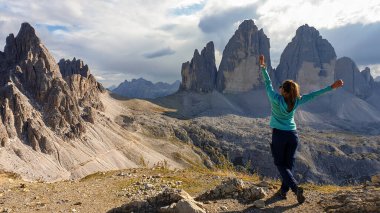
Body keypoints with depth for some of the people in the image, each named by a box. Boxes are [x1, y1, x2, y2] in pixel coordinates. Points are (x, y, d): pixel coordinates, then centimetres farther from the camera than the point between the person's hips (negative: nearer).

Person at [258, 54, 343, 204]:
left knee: (280, 164, 6)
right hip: (293, 135, 4)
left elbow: (268, 83, -7)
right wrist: (332, 87, 9)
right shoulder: (296, 102, -5)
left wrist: (263, 67, -2)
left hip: (279, 135, -4)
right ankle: (283, 191, 20)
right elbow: (313, 95, 1)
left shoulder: (276, 99, -14)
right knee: (289, 164, 13)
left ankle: (296, 188, -10)